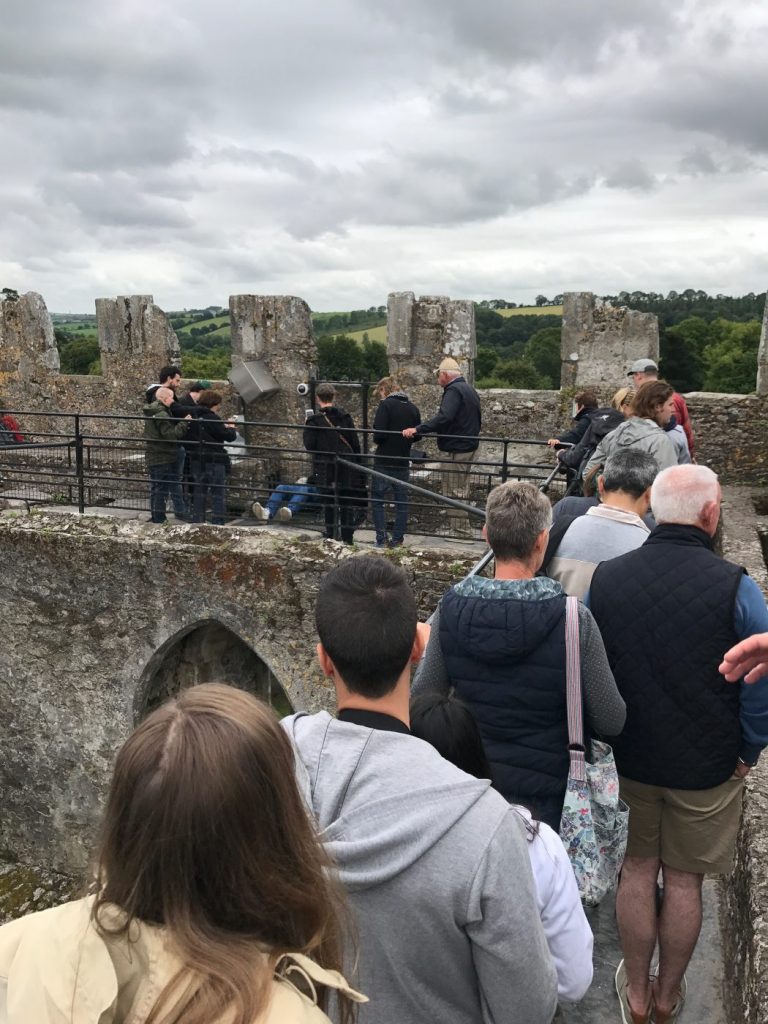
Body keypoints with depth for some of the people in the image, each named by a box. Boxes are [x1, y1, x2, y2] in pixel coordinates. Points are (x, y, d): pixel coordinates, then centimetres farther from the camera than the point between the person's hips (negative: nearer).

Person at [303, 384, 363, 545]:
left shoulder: (314, 420, -9)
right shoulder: (344, 416, 0)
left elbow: (309, 445, -11)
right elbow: (355, 442, 1)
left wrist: (307, 428, 4)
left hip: (325, 470, -2)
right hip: (346, 469, 2)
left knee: (329, 505, 8)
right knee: (346, 504, 10)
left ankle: (331, 536, 11)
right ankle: (347, 538, 13)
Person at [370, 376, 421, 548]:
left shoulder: (386, 405, -11)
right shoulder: (412, 408, 6)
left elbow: (379, 433, -19)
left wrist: (377, 442, 1)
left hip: (384, 462, -5)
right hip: (403, 462, 5)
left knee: (377, 499, 6)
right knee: (401, 501, 11)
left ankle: (382, 538, 1)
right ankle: (397, 539, 14)